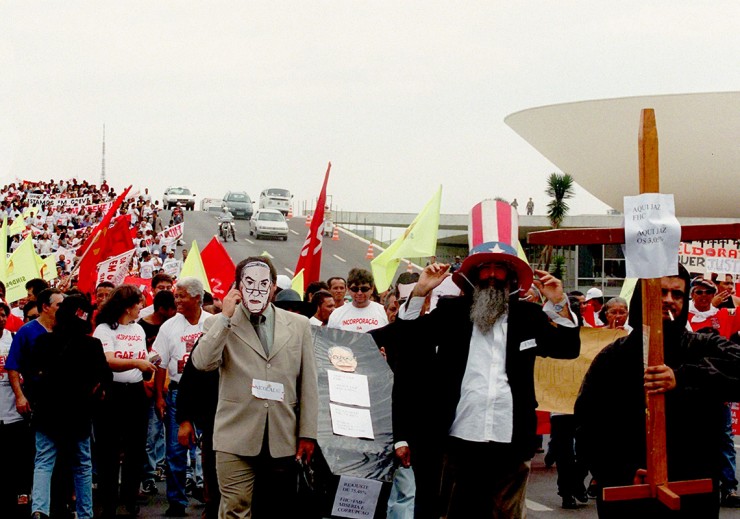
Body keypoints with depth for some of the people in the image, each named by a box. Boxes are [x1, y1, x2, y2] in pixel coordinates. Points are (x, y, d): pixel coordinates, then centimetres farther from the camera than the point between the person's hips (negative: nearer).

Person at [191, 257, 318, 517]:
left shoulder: (299, 325, 8)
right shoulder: (219, 324, 4)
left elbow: (308, 383, 7)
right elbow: (202, 363, -14)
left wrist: (308, 434, 3)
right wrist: (226, 317, -14)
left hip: (283, 438, 2)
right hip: (236, 437, -2)